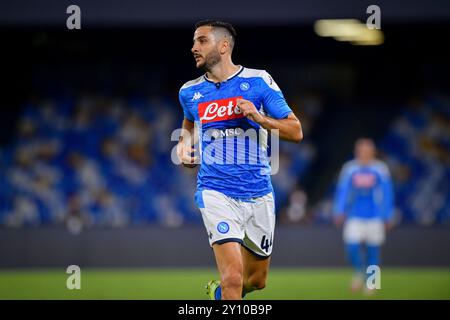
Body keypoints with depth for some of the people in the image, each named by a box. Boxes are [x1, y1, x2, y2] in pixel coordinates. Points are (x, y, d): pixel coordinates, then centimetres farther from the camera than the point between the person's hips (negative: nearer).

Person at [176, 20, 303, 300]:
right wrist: (185, 142, 8)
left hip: (259, 194, 1)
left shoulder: (258, 81, -3)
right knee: (234, 278, -20)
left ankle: (219, 291, 45)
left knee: (257, 281, 15)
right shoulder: (190, 92, 5)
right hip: (216, 192, -1)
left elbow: (296, 132, -3)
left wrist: (259, 117, -18)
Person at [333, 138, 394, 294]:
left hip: (375, 217, -1)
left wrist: (387, 217, 2)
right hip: (355, 216, 1)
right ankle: (359, 273, 15)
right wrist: (339, 212, -1)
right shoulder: (349, 168, 4)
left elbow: (387, 193, 4)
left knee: (373, 250, 0)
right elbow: (342, 191, 7)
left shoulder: (380, 169, 1)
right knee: (351, 246, -11)